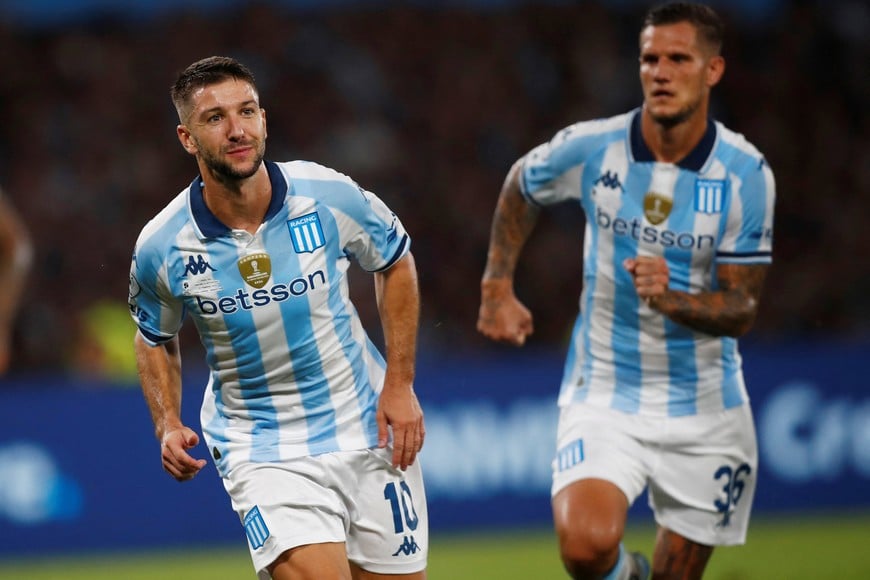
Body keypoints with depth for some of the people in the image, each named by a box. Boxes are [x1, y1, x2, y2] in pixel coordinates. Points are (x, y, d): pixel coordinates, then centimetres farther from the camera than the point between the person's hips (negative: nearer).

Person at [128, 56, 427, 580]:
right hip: (262, 453, -2)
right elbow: (156, 338, 10)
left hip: (369, 428, 2)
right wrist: (168, 425, -5)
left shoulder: (330, 196, -13)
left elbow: (395, 262, 7)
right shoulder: (161, 247, -12)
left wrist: (400, 383, 0)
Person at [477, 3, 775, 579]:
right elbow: (520, 186, 15)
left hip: (704, 408, 1)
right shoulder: (590, 148, -9)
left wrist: (670, 299, -28)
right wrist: (498, 287, 11)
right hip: (604, 397, -1)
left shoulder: (746, 175, -10)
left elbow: (741, 309, -9)